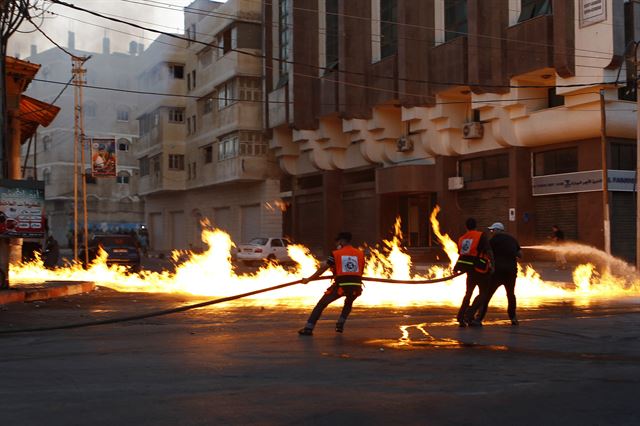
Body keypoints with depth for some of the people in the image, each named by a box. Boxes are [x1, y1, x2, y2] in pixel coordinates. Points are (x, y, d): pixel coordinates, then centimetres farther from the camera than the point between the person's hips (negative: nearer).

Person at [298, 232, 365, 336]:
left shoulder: (336, 254, 3)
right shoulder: (360, 253, 10)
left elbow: (323, 269, 4)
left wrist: (309, 279, 12)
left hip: (341, 285, -3)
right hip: (356, 287, 3)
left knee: (321, 304, 8)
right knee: (348, 303, 35)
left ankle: (308, 328, 2)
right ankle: (340, 325, 23)